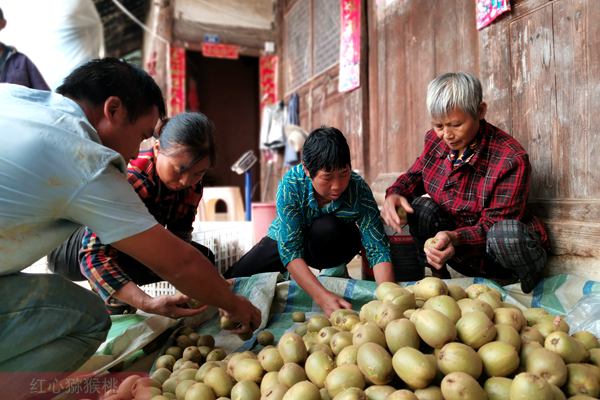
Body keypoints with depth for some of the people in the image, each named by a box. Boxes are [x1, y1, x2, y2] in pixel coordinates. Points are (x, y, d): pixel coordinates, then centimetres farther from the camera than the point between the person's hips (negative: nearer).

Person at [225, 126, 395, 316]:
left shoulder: (359, 189, -31)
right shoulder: (291, 184, -33)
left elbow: (377, 248, -30)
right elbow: (289, 248, -36)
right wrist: (322, 297, -48)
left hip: (331, 245, -1)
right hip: (285, 239, 1)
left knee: (326, 228, -36)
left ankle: (334, 270, -6)